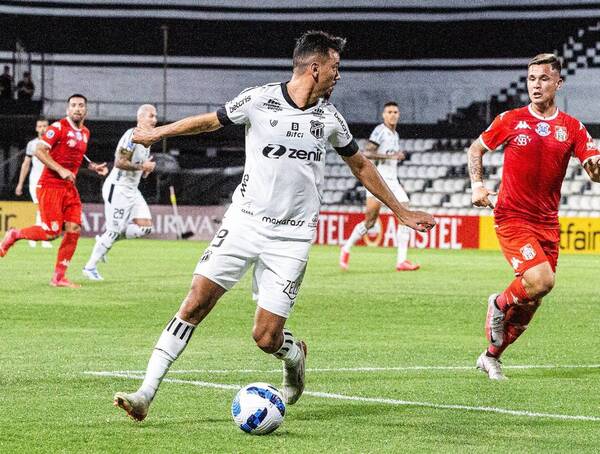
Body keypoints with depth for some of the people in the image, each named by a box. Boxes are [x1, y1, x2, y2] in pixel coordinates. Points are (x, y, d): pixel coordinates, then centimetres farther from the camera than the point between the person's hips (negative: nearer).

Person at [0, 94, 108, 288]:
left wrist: (93, 167, 13)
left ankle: (59, 277, 5)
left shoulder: (85, 133, 14)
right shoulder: (59, 127, -11)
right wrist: (61, 170, -23)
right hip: (50, 186, -7)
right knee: (52, 233, -12)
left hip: (69, 188, 7)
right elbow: (39, 151, -17)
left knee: (74, 230, -3)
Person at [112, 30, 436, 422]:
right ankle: (146, 394, -10)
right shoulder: (260, 100, -5)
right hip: (245, 223, -1)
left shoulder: (330, 118, 4)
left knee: (266, 337, -6)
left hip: (291, 238, 1)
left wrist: (402, 212, 23)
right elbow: (211, 121, 11)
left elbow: (361, 165, 19)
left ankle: (294, 354, 30)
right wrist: (157, 133, 22)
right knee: (195, 304, -13)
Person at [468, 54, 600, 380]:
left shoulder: (572, 128, 4)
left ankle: (491, 357, 26)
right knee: (541, 280, -24)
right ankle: (500, 304, 7)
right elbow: (476, 149, 12)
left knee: (530, 304, 7)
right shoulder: (511, 120, -1)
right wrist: (477, 185, -3)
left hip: (547, 223, 4)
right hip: (512, 217, -4)